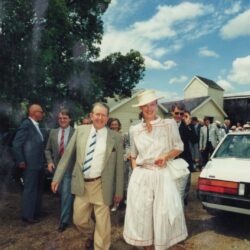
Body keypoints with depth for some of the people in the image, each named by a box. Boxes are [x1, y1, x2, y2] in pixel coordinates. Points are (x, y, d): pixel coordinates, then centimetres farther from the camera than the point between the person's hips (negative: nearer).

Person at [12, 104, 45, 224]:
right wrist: (21, 162, -14)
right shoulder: (26, 124, -14)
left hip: (39, 164, 9)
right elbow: (16, 144, -16)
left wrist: (43, 162, 12)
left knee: (38, 189, 17)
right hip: (30, 165, -9)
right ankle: (28, 215, 14)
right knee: (30, 190, 1)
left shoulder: (36, 126, 12)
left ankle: (36, 212, 30)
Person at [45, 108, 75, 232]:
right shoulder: (53, 132, 5)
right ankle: (68, 212, 40)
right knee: (62, 193, 18)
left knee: (66, 193, -4)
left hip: (70, 168, -5)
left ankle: (64, 220, 8)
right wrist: (50, 162, -4)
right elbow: (48, 150, 11)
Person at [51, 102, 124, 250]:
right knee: (79, 219, 18)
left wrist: (119, 191, -1)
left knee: (102, 223, 6)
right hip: (82, 184, 3)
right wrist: (57, 177, 4)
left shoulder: (115, 137, -6)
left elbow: (119, 165, -2)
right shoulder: (80, 131, 2)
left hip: (101, 185, -3)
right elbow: (68, 155, 5)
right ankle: (91, 235, 49)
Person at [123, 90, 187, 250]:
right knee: (142, 214, 9)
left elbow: (179, 147, 5)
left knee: (165, 214, -2)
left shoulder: (169, 124, -1)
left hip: (162, 175, -2)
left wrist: (167, 156, -13)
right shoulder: (134, 130, 6)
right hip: (141, 176, 2)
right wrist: (135, 171, 4)